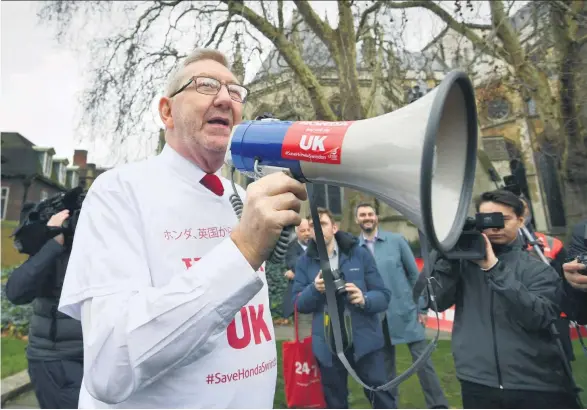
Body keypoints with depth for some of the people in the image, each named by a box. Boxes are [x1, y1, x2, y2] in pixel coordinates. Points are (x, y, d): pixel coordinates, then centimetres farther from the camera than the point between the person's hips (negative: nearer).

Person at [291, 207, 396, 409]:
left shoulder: (360, 254, -4)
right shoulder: (305, 261, -1)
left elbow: (383, 296, -3)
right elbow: (299, 303, -1)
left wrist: (365, 300, -25)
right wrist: (314, 289, -21)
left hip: (364, 340, -2)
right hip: (327, 345, 2)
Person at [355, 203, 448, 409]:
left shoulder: (397, 240, -3)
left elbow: (414, 274, 1)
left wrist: (422, 307, -1)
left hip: (405, 310, -1)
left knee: (422, 358, 3)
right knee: (385, 363, 15)